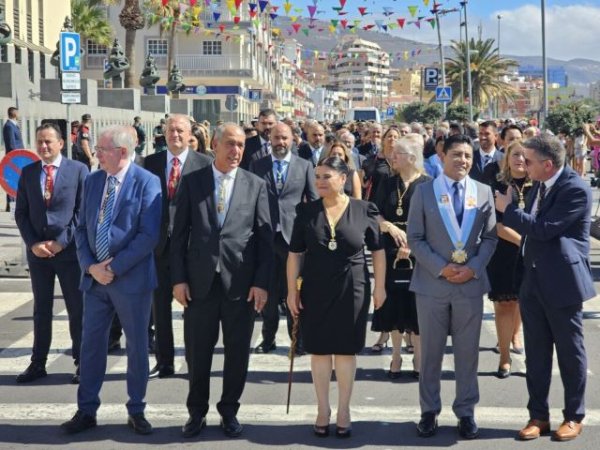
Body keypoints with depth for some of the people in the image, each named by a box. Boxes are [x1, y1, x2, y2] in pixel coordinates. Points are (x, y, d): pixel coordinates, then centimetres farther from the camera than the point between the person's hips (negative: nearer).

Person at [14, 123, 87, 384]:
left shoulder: (78, 170, -2)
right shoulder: (27, 172, 8)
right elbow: (20, 213, 7)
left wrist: (61, 241, -12)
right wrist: (33, 243, -6)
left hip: (69, 250, -3)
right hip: (37, 251, 3)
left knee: (77, 309, 4)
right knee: (41, 309, 11)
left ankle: (82, 363, 14)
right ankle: (38, 364, 19)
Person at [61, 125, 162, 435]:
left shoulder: (147, 182, -10)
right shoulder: (92, 181, 8)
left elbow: (149, 235, -15)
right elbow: (82, 228, 9)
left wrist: (115, 267, -16)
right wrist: (90, 266, -6)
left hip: (131, 278, -5)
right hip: (94, 277, 5)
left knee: (137, 346, 8)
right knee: (91, 344, 9)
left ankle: (136, 411, 21)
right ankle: (86, 411, 20)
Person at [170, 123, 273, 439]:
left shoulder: (256, 185, 4)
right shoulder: (192, 181, 4)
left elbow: (265, 237, 2)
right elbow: (179, 234, 3)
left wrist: (262, 282, -6)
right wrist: (178, 278, -3)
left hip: (241, 282, 0)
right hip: (200, 280, 0)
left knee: (238, 352, 8)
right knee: (197, 352, 8)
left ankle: (229, 411, 25)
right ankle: (197, 411, 25)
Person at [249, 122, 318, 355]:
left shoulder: (305, 166, 6)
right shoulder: (257, 166, 7)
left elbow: (314, 201, 7)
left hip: (294, 236, -1)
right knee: (268, 291, 7)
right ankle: (268, 338, 18)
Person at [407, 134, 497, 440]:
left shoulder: (483, 192, 5)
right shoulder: (424, 191, 0)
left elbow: (490, 236, 5)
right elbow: (414, 238, -3)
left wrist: (474, 267, -10)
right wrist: (441, 268, -13)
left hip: (471, 283, 1)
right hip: (432, 283, -1)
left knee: (468, 351, 8)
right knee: (430, 351, 7)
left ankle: (466, 411, 20)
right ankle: (429, 411, 19)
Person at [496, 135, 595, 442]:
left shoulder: (576, 189, -16)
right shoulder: (539, 186, 9)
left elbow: (544, 229, -23)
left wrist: (508, 209, -13)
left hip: (561, 282, -7)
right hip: (533, 281, 7)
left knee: (570, 352, 6)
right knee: (535, 353, 10)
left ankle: (574, 416, 19)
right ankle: (538, 416, 19)